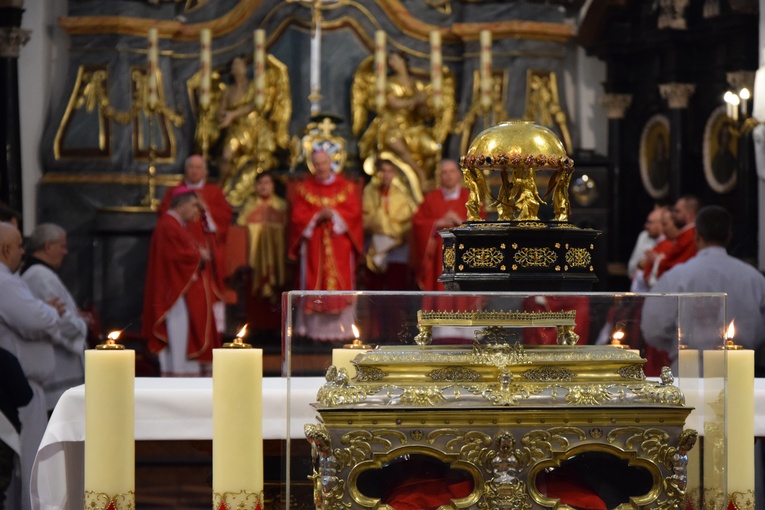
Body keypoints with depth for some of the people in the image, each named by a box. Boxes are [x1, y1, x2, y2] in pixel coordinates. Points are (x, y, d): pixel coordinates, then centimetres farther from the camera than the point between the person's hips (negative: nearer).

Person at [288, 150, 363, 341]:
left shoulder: (346, 187, 8)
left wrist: (334, 215, -15)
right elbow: (297, 217, 0)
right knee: (313, 285, -4)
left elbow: (354, 212, -1)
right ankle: (314, 329, -2)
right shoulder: (303, 189, 8)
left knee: (341, 286, -3)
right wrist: (317, 217, -14)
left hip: (339, 245, 0)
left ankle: (340, 329, -1)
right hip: (312, 245, 0)